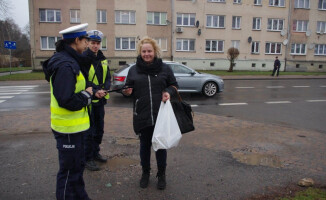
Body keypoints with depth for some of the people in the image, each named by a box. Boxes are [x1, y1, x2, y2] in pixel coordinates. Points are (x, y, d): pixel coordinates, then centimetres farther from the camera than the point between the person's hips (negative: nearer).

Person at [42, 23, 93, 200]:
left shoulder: (70, 61, 11)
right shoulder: (66, 65, -22)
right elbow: (67, 101, -28)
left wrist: (86, 92, 4)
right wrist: (87, 94, -14)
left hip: (74, 126, 10)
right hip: (68, 128, -10)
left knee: (77, 165, 23)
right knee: (69, 170, 5)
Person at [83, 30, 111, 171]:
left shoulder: (103, 59, 9)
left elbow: (108, 77, 7)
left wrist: (105, 89, -13)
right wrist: (94, 91, -29)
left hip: (100, 100, 7)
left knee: (99, 129, 18)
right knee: (89, 131, 1)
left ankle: (95, 152, 35)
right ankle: (88, 158, 15)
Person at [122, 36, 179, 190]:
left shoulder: (165, 68, 5)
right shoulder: (133, 70, 8)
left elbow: (174, 85, 11)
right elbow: (129, 88, 11)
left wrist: (169, 92, -10)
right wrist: (127, 91, -12)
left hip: (161, 115, 0)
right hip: (142, 116, 1)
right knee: (145, 145, 13)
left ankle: (161, 174, 30)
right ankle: (145, 173, 34)